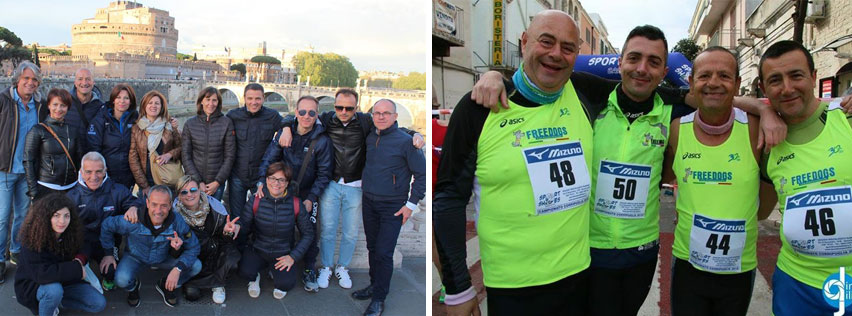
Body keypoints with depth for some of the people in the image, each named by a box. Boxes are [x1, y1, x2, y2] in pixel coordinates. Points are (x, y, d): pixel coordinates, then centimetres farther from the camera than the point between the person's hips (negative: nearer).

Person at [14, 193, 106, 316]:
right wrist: (77, 269, -31)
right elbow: (41, 274, -36)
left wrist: (81, 258, -15)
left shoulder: (72, 233, -10)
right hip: (32, 286, -5)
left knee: (99, 304, -9)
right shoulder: (32, 240, -26)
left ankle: (55, 301, 10)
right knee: (54, 289, -39)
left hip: (63, 281, 5)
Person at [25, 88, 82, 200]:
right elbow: (28, 161, -3)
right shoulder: (38, 130, -2)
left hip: (70, 188, 3)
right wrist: (33, 191, -8)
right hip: (46, 189, -3)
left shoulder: (73, 130, 9)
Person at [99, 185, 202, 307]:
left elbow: (193, 248, -19)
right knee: (121, 280, -31)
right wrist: (108, 253, -7)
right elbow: (106, 225, -12)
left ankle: (165, 285, 11)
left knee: (196, 266, -19)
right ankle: (133, 287, 11)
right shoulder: (133, 221, -31)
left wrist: (178, 269, -34)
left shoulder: (177, 221, -28)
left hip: (164, 258, 1)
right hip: (135, 257, -1)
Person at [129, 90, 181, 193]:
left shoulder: (170, 126, 4)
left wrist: (170, 154, -16)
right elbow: (133, 159, 3)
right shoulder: (136, 129, 5)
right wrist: (144, 185, -3)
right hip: (146, 182, 1)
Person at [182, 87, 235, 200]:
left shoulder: (226, 122, -3)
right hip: (194, 181, 1)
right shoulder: (190, 124, 0)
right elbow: (186, 156, 0)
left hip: (217, 182, -1)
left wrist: (217, 182, -8)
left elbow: (229, 156, -3)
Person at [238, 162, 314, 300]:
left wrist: (293, 256, -9)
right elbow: (245, 226, -7)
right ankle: (254, 277, 11)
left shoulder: (296, 204, -9)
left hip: (282, 254, 0)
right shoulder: (255, 201, -8)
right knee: (245, 271, -30)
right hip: (257, 250, 0)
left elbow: (308, 233, -1)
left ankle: (276, 274, 15)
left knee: (286, 283, -24)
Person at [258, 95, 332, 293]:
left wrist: (311, 199, -14)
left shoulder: (322, 140, -10)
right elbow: (268, 158, -1)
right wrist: (262, 182, -17)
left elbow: (324, 174, -7)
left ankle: (309, 271, 15)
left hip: (307, 196, -2)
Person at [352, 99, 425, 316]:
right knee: (372, 248, 16)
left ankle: (379, 299, 9)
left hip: (392, 207, -6)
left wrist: (411, 204, -10)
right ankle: (374, 285, 32)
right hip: (369, 202, 6)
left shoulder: (405, 141, -12)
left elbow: (422, 174, -8)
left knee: (383, 253, -4)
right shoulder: (370, 139, 6)